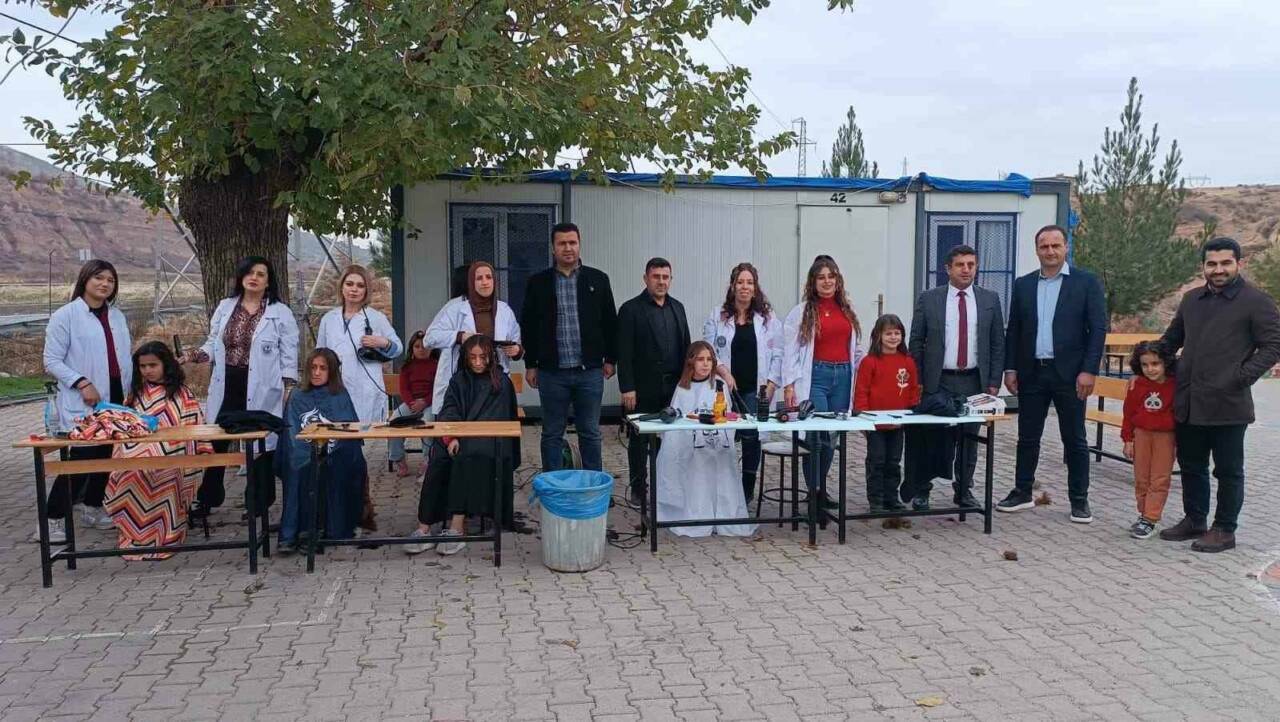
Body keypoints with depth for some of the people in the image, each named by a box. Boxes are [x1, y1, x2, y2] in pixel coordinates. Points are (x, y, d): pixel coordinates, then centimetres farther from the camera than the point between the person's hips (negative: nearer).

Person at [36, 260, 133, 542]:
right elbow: (52, 361, -8)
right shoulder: (65, 315, -6)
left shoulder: (117, 316, 11)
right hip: (81, 402, -6)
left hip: (116, 397, 6)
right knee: (81, 457, -9)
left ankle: (93, 507, 25)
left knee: (106, 454, 10)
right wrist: (82, 383, -18)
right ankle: (54, 519, 1)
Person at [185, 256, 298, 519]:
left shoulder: (281, 313, -2)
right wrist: (195, 355, -7)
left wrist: (289, 391, -8)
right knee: (216, 443, 7)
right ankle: (206, 500, 19)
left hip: (261, 389, -4)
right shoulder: (225, 307, 9)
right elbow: (214, 344, 13)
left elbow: (289, 356, -3)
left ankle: (261, 503, 17)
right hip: (226, 386, 4)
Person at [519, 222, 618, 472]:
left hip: (590, 370, 0)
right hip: (552, 372, 0)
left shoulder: (598, 280, 4)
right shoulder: (538, 282, 3)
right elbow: (528, 326, 6)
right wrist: (530, 364, 4)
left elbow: (610, 322, 8)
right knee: (552, 434, 8)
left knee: (590, 433, 8)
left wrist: (609, 359, 6)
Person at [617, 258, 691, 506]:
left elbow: (685, 346, 15)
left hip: (674, 387, 4)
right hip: (643, 389, -4)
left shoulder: (677, 307, 13)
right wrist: (627, 388, -13)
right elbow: (624, 353, -8)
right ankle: (638, 490, 15)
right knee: (640, 439, 5)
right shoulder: (631, 309, -4)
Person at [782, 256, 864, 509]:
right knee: (816, 437, -9)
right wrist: (789, 385, -10)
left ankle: (821, 488, 22)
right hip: (815, 376, -4)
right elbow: (789, 351, -3)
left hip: (843, 376, 5)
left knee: (832, 436, 8)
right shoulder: (801, 312, 0)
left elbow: (855, 349, 20)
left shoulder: (847, 310, 14)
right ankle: (814, 493, 0)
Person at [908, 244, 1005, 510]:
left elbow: (997, 344, 7)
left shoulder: (990, 299, 6)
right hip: (938, 381, -2)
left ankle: (963, 491, 22)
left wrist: (993, 383, 1)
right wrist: (916, 382, -3)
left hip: (974, 381, 2)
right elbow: (916, 343, 2)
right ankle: (922, 491, 13)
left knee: (969, 439, 9)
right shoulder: (928, 299, 1)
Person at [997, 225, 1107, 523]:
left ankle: (1079, 500, 15)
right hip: (1031, 373, 3)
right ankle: (1022, 492, 22)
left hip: (1069, 373, -3)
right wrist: (1010, 368, 4)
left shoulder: (1086, 282, -2)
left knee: (1074, 439, 5)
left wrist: (1089, 370, -12)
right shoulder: (1023, 285, 8)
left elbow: (1098, 328, -5)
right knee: (1027, 437, 10)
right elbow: (1013, 330, 10)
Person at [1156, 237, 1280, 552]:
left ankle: (1224, 530, 16)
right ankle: (1194, 520, 29)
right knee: (1190, 466, 15)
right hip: (1189, 403, 6)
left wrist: (1242, 377, -15)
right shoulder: (1191, 299, 13)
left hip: (1228, 404, -6)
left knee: (1228, 470, 6)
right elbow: (1171, 339, 23)